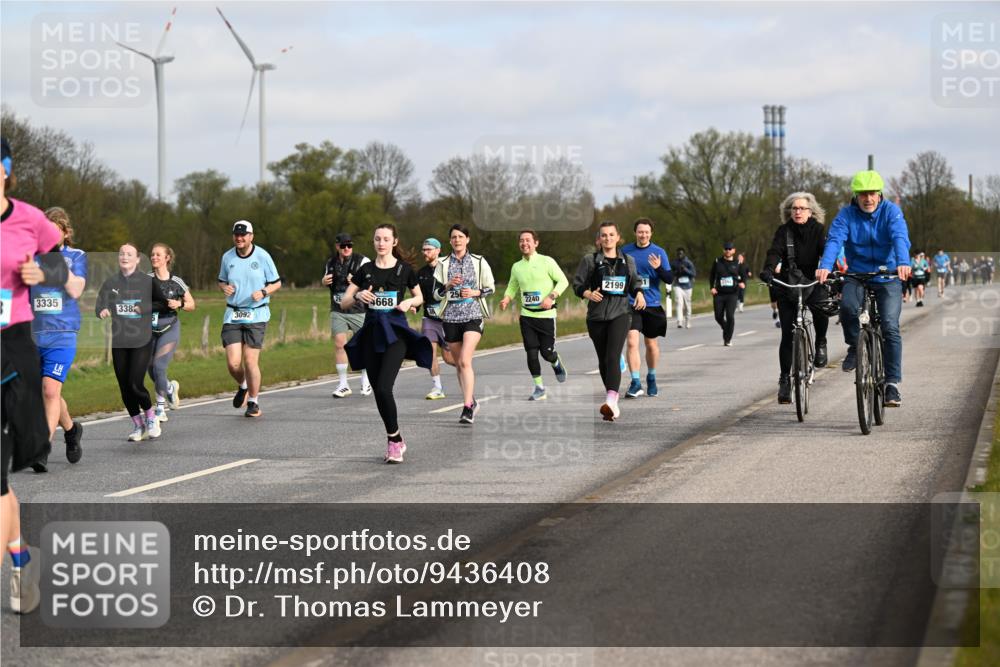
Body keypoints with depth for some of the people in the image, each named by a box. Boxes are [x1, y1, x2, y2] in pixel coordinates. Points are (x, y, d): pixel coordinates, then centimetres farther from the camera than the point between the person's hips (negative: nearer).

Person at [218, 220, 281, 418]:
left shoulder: (262, 256, -4)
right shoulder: (227, 257, 5)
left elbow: (276, 283, 4)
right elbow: (221, 281, 19)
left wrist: (263, 292, -16)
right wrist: (225, 288, -4)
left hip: (256, 315, -3)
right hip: (232, 315, 3)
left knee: (250, 361, -8)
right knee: (233, 363, -6)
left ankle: (253, 402, 9)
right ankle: (243, 386, 28)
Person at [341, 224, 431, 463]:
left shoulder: (404, 269, 1)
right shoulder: (366, 270, 7)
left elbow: (420, 297, 15)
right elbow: (344, 302, 7)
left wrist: (409, 302, -7)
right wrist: (358, 295, -14)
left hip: (395, 333, -4)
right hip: (371, 333, 4)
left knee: (383, 388, -18)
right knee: (378, 392, 5)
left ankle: (394, 440, -3)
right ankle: (396, 440, 21)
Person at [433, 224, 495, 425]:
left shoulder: (479, 262, 4)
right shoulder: (443, 264, 8)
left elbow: (491, 288, 8)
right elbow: (436, 293, 7)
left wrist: (476, 292, -10)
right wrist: (448, 285, -12)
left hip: (473, 316, -3)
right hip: (451, 318, 3)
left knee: (465, 361, -19)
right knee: (459, 364, 9)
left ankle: (467, 407, -23)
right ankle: (472, 401, 26)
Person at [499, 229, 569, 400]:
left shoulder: (546, 262, -5)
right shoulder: (516, 267, 8)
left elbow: (563, 281, -2)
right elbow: (512, 287, 17)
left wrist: (551, 297, -16)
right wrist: (506, 299, -4)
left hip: (546, 314, -3)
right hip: (526, 315, 3)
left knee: (547, 352, -2)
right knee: (531, 353, -3)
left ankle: (557, 364, 34)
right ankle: (539, 387, 9)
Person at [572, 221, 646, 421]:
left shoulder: (627, 261, 11)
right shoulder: (590, 260, 5)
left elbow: (635, 283, 18)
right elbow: (577, 284, 2)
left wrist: (639, 293, -4)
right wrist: (588, 293, -18)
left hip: (620, 313, -1)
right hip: (597, 315, 1)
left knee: (613, 356, -19)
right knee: (603, 359, 7)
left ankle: (612, 401, -32)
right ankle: (613, 404, 20)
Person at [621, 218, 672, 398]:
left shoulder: (659, 252, -1)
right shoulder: (625, 251, 3)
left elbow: (670, 279, -5)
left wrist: (659, 268, -23)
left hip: (652, 305, 0)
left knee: (652, 344, 11)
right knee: (631, 341, -15)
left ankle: (651, 379, 31)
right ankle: (635, 383, -13)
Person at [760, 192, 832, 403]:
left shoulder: (818, 230, -1)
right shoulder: (784, 231, -2)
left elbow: (827, 250, -15)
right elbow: (775, 252, -16)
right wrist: (768, 269, -36)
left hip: (813, 283, -1)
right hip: (788, 285, 1)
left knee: (821, 306, -33)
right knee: (787, 334, -3)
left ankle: (821, 343, -5)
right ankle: (785, 379, 7)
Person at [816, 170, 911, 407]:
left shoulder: (891, 211, -8)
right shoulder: (847, 214, -5)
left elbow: (900, 237, -24)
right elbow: (834, 239, -20)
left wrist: (903, 263, -45)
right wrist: (825, 266, -40)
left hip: (888, 278, -1)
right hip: (857, 276, 1)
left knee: (890, 327, -14)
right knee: (847, 305, -30)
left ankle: (892, 384, -9)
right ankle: (854, 347, -2)